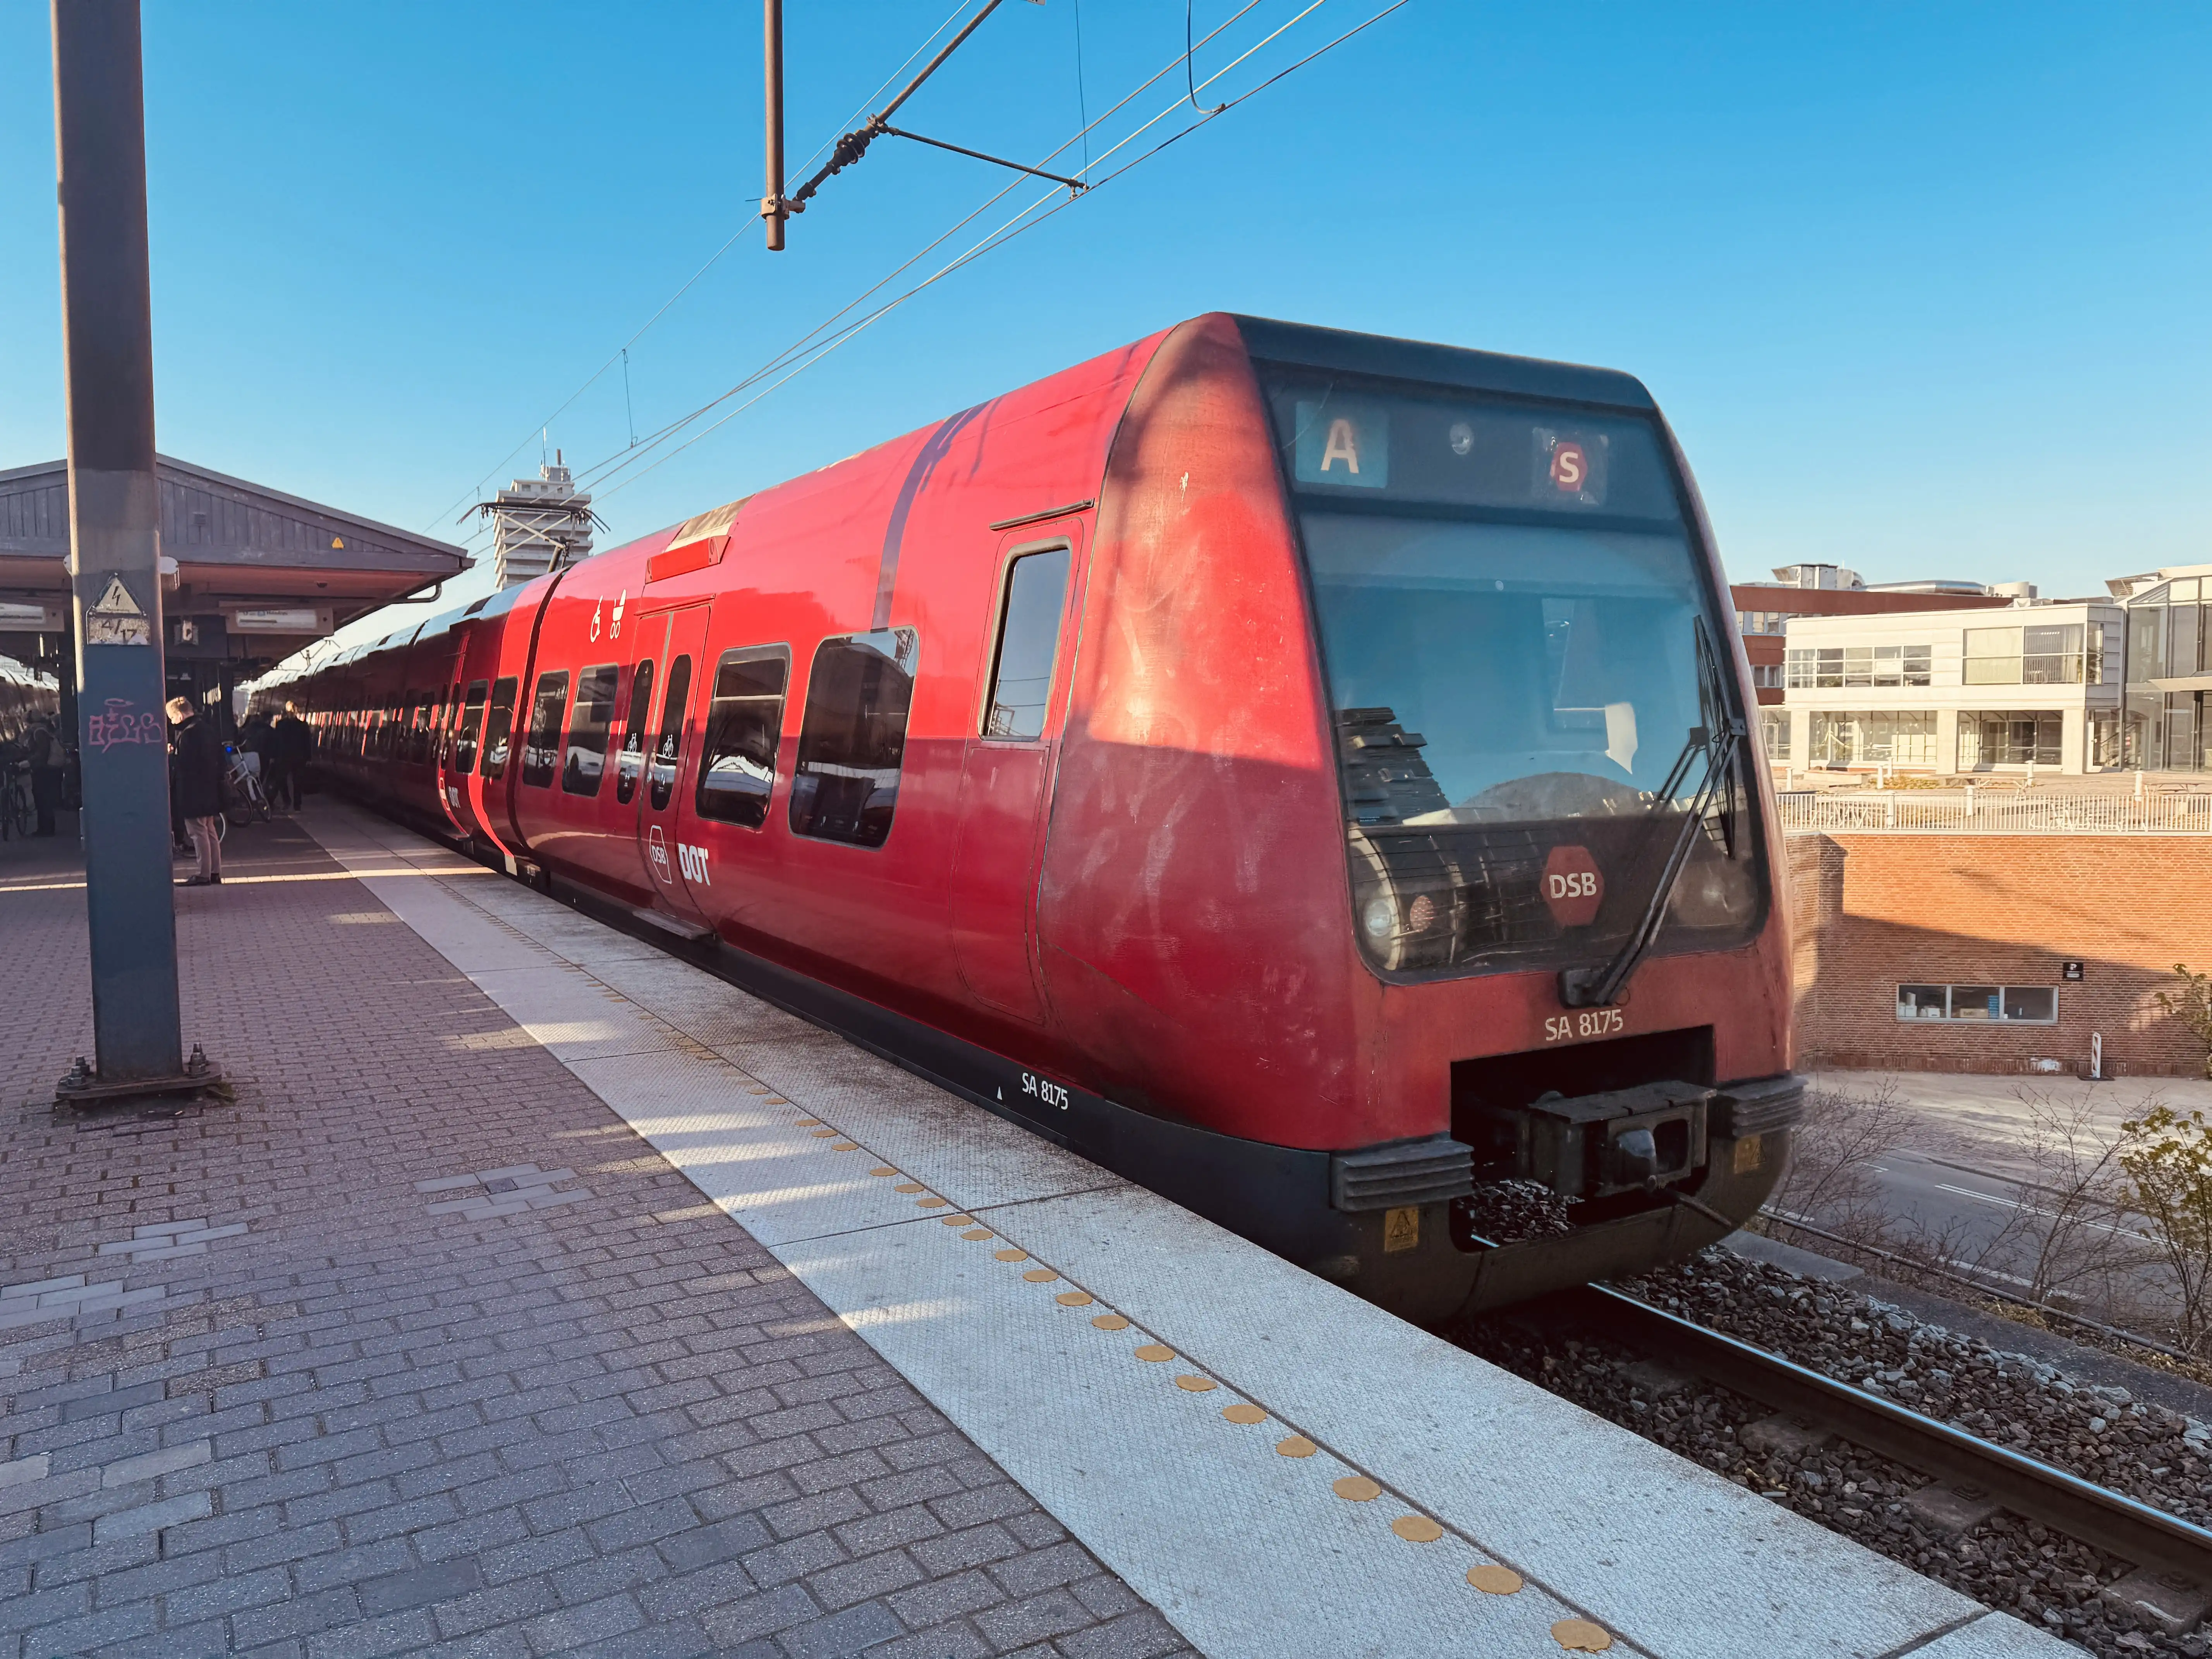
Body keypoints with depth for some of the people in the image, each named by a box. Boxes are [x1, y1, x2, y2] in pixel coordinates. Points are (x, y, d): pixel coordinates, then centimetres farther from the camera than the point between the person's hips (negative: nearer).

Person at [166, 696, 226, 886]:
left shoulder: (188, 733, -17)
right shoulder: (208, 729, 11)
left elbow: (184, 765, -20)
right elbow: (222, 761, 15)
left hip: (193, 793, -9)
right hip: (210, 791, 9)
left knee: (199, 833, -5)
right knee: (211, 831, 13)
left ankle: (204, 875, -3)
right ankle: (215, 873, 17)